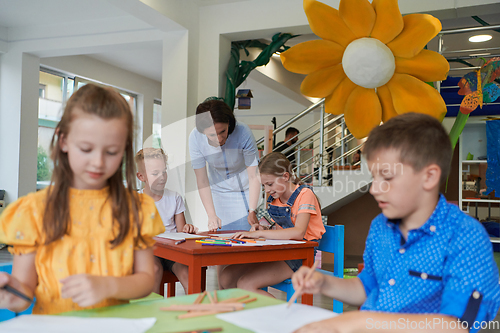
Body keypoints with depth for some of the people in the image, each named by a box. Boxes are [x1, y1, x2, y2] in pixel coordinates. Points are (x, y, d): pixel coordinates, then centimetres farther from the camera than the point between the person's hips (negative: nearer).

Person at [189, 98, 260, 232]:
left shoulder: (243, 132, -29)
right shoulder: (195, 137, -23)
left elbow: (254, 176, -20)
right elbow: (201, 180, -17)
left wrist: (252, 211, -25)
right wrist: (211, 215, -25)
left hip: (247, 191, -1)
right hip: (219, 190, 1)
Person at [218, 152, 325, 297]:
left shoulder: (305, 195, -13)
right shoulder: (275, 199, 11)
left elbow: (298, 233, -28)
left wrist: (259, 234, -29)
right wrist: (259, 227, -5)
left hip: (299, 257, -8)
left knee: (246, 284, -23)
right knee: (226, 278, -7)